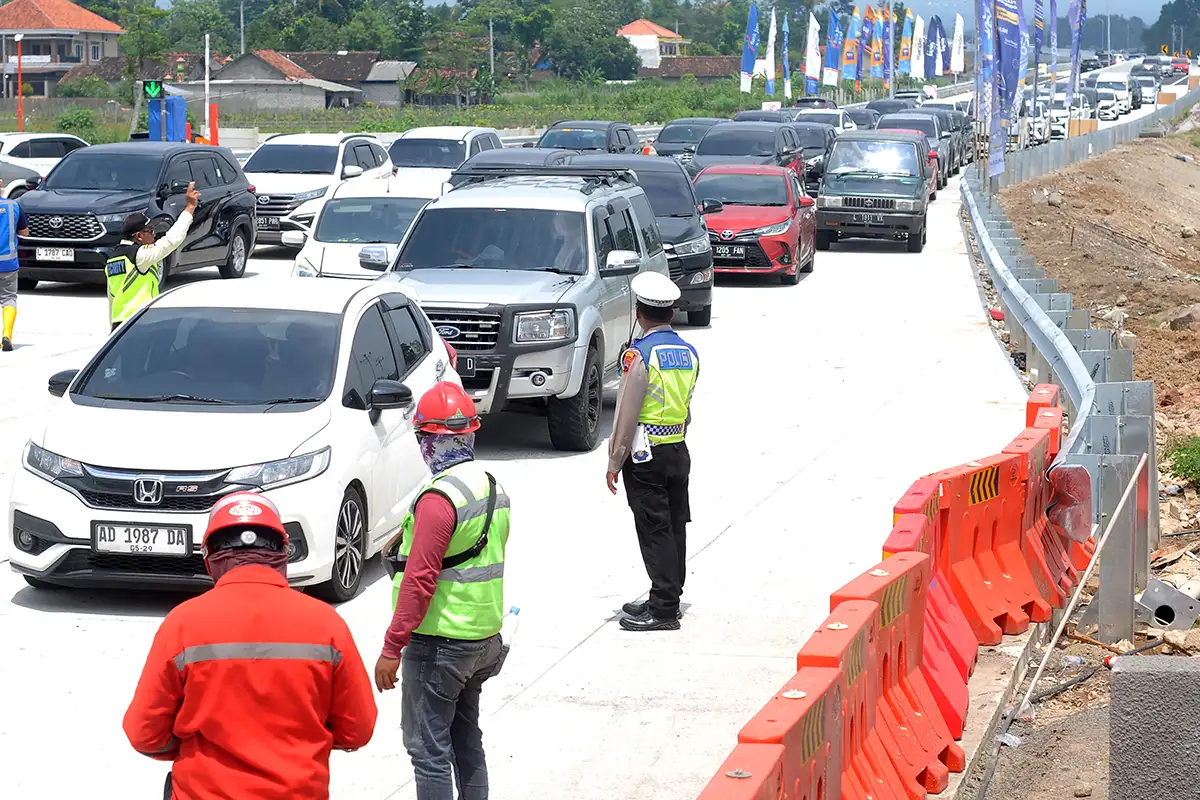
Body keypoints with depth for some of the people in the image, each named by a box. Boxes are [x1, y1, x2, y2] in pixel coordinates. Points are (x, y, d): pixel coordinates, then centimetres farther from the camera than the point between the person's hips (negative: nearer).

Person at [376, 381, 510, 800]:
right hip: (485, 638, 9)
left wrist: (392, 648, -19)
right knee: (466, 738, 18)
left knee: (428, 747, -2)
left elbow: (420, 580, -23)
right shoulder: (493, 488, 6)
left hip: (438, 643, -9)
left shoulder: (439, 499, -21)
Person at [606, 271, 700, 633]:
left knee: (654, 531, -4)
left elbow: (627, 414, -15)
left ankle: (663, 609, -3)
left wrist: (614, 462, -9)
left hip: (645, 456, -7)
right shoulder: (688, 352, 7)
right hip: (679, 452, 7)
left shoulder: (639, 354, -15)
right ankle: (666, 600, 21)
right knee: (675, 528, 12)